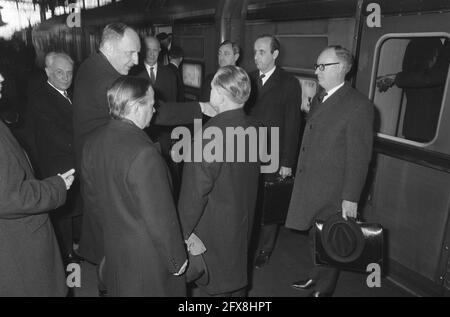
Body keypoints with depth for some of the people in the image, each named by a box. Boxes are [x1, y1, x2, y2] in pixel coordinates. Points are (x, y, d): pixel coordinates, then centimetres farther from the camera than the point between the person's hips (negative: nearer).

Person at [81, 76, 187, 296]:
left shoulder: (94, 142, -4)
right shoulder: (143, 153, -29)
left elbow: (91, 197, 7)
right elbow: (159, 216, -24)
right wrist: (177, 259, -11)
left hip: (112, 248, 7)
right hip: (147, 256, -7)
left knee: (120, 290, 25)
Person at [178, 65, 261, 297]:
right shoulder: (251, 127, -5)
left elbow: (196, 189, -24)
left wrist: (185, 229, -13)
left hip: (214, 226, -7)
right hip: (244, 218, 7)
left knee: (215, 287, 14)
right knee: (236, 274, 27)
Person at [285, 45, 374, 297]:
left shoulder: (358, 105, -16)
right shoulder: (319, 100, 11)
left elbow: (359, 157, -17)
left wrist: (351, 197, -17)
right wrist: (301, 179, 13)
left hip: (332, 192, -7)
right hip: (310, 187, 8)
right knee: (315, 238, 23)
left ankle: (323, 290, 31)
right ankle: (316, 277, 44)